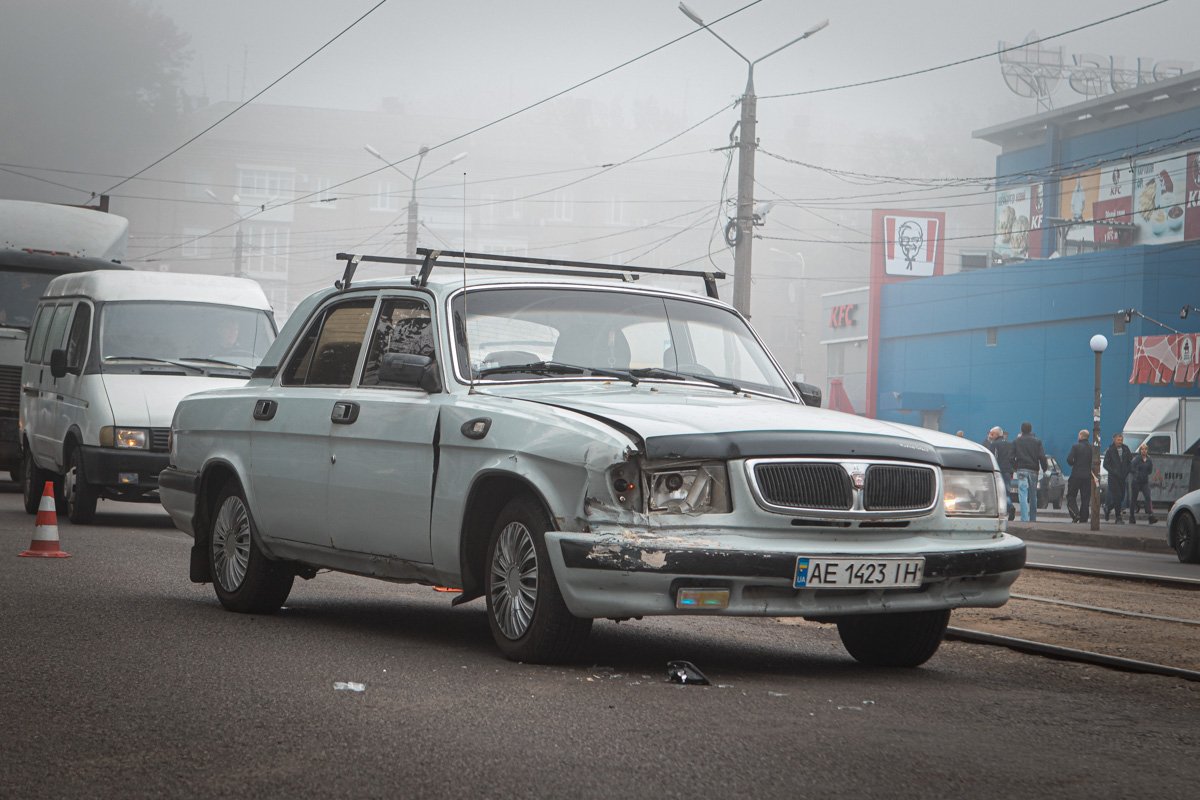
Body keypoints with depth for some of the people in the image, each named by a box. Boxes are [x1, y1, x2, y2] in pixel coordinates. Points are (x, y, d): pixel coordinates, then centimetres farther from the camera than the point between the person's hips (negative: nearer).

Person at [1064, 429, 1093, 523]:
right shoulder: (1092, 448, 3)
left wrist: (1072, 464, 7)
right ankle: (1083, 518, 7)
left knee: (1071, 496, 5)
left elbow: (1069, 459, -13)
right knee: (1085, 499, 8)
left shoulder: (1075, 446, -7)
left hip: (1076, 476, -4)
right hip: (1088, 476, 4)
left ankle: (1075, 514, -15)